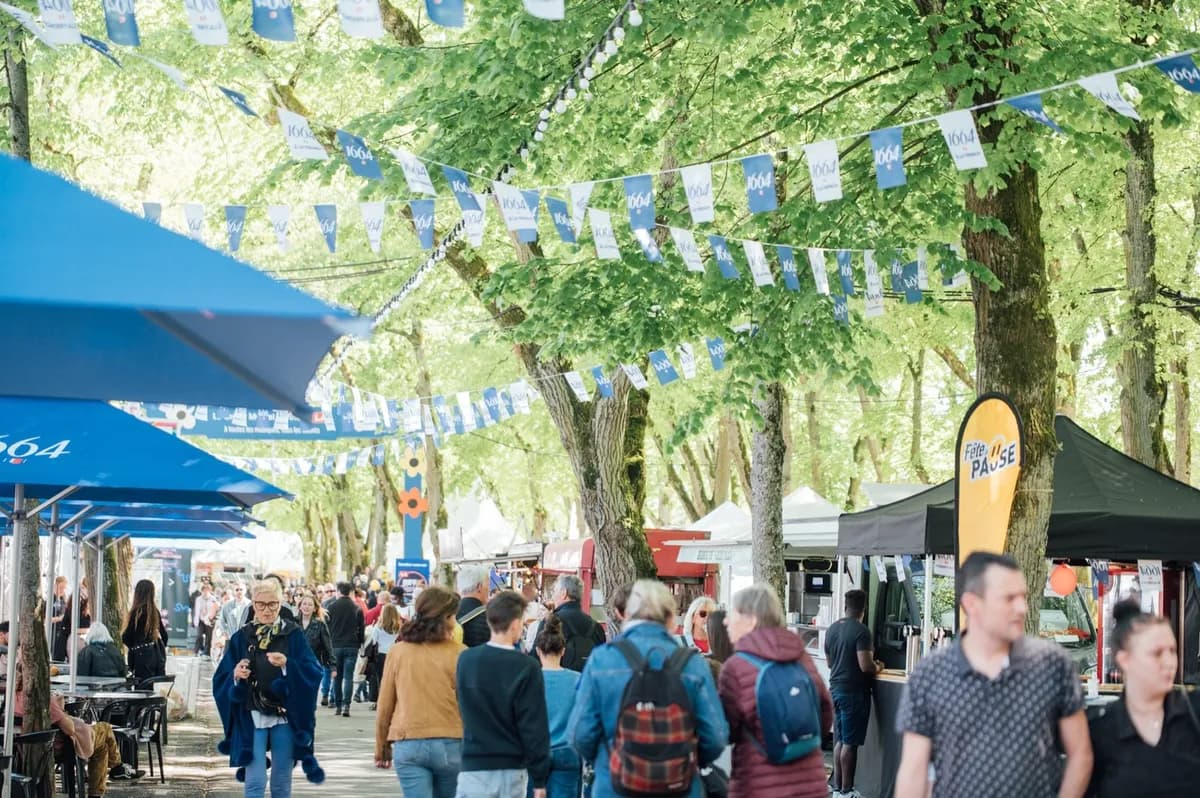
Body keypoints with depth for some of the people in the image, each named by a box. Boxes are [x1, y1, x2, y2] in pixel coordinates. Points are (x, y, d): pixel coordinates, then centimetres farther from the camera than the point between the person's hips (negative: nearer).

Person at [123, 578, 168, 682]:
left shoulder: (137, 611, -11)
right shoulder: (155, 611, 7)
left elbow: (127, 638, -9)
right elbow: (163, 634, 14)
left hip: (142, 655, -6)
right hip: (156, 653, 6)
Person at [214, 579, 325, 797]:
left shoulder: (293, 634, 2)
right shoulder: (241, 637, 4)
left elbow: (313, 672, -7)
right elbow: (221, 679, 3)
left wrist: (287, 665, -24)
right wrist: (235, 676, -19)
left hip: (286, 717, 0)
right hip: (252, 718, 0)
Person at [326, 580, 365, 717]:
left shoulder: (332, 607, -2)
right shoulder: (357, 608, 2)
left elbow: (327, 628, 2)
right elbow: (361, 629, 5)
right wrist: (359, 644, 15)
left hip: (336, 646, 0)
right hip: (352, 646, 0)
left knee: (336, 677, 9)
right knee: (348, 677, -1)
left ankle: (337, 705, 10)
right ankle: (346, 705, -12)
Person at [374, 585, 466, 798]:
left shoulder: (397, 652, 0)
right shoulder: (459, 654, -6)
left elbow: (384, 707, 6)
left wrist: (382, 748, 17)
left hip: (408, 745, 1)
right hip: (450, 745, -1)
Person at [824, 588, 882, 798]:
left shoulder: (832, 629, 8)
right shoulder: (861, 631, -16)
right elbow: (865, 666, -21)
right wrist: (878, 667, -1)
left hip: (836, 688, 8)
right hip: (854, 691, -8)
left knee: (840, 740, 14)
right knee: (850, 743, -2)